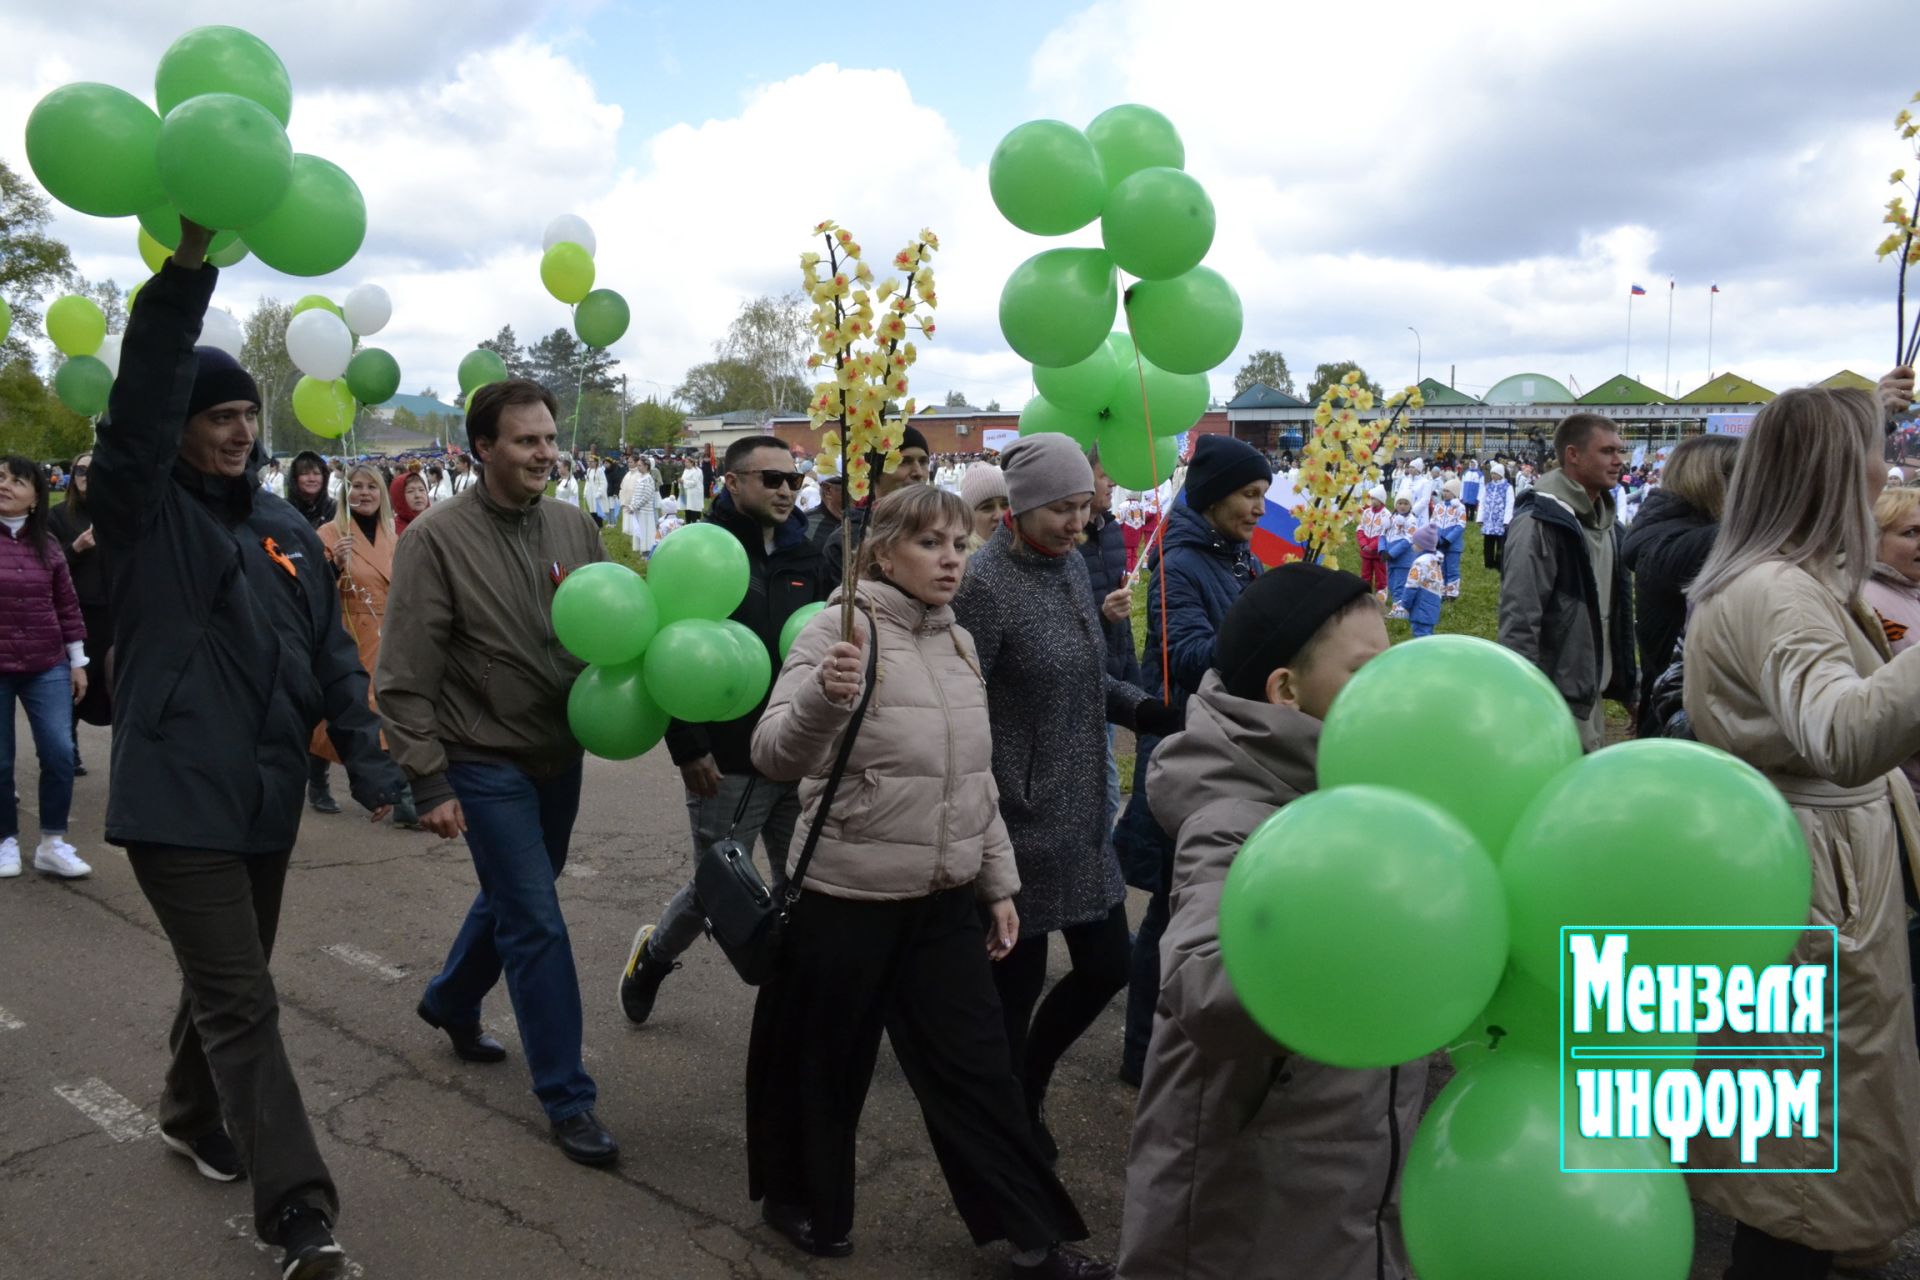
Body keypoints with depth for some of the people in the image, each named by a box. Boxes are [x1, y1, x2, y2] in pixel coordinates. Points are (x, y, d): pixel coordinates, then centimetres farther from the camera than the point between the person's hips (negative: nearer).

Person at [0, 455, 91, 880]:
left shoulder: (46, 544, 4)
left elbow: (67, 605, 9)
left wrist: (77, 661, 9)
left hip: (47, 667, 2)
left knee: (59, 753, -2)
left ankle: (53, 844, 10)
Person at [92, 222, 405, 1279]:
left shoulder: (286, 527, 9)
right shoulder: (141, 510, -6)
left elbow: (330, 653, 10)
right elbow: (138, 402, -24)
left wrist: (368, 765, 0)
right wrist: (187, 268, -35)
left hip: (267, 796, 6)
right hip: (177, 797, -6)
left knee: (226, 980, 22)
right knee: (241, 1003, -6)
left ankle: (193, 1113, 46)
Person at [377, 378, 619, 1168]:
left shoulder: (573, 525, 0)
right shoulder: (437, 538, -14)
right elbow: (405, 677, -14)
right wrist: (429, 784, -17)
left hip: (560, 754, 6)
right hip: (486, 762, -6)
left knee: (512, 897, 22)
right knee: (537, 924, -4)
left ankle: (450, 1001, 50)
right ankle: (567, 1099, 9)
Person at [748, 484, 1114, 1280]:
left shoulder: (959, 642, 8)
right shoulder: (840, 628, -13)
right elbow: (774, 755, -24)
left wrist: (999, 884, 14)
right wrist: (821, 697, -44)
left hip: (946, 900, 6)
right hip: (845, 899, -5)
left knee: (975, 1068, 11)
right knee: (823, 1063, 12)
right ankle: (802, 1202, 36)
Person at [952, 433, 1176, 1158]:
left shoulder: (1071, 565, 6)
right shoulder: (987, 583, -17)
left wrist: (1144, 709, 1)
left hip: (1081, 815, 8)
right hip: (1022, 822, -8)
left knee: (1107, 966, 14)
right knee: (1018, 980, 7)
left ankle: (1028, 1079, 39)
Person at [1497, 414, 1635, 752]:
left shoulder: (1604, 521, 13)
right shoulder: (1540, 521, -16)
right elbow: (1518, 620, -22)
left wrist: (1630, 689, 18)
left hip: (1591, 698, 9)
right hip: (1554, 702, -9)